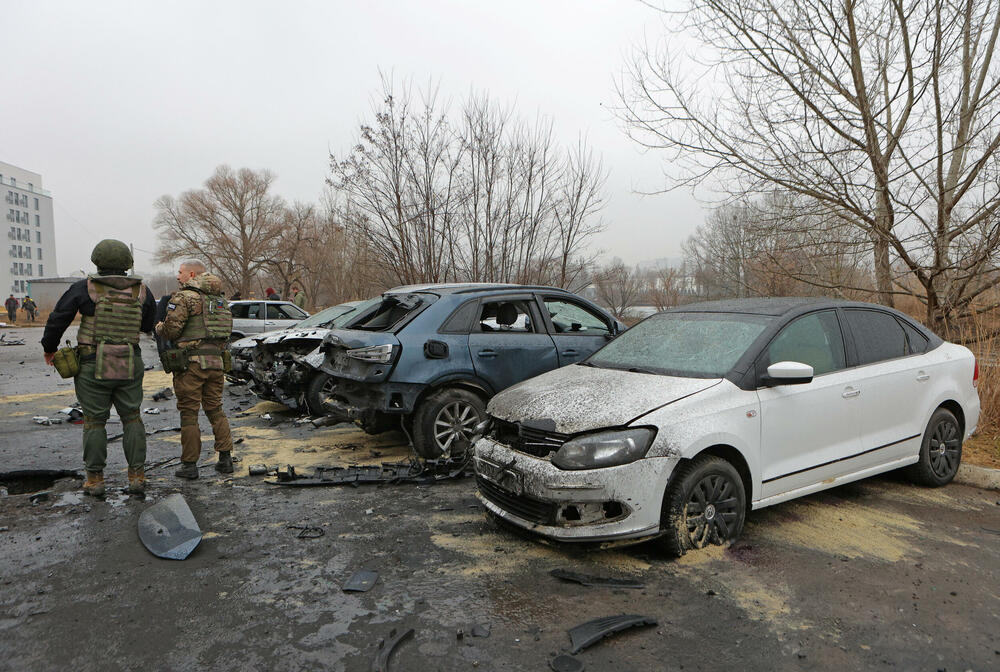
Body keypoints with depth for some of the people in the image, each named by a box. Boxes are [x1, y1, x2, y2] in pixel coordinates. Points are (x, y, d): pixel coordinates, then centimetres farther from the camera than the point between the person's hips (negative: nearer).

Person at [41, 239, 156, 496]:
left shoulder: (84, 289, -6)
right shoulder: (141, 291, 1)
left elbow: (57, 319, 2)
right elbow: (150, 326, 12)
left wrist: (49, 348, 18)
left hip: (93, 366, -2)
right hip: (129, 366, 2)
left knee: (94, 421, 8)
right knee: (132, 418, 10)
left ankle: (95, 479, 13)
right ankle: (137, 475, 8)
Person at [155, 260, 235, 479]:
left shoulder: (184, 297, -8)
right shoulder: (220, 299, 15)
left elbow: (171, 329, -12)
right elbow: (227, 331, 16)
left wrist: (158, 327, 9)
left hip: (192, 361, -6)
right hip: (216, 360, 7)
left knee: (188, 413, 1)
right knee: (215, 409, 15)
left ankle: (189, 464, 6)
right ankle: (225, 458, 14)